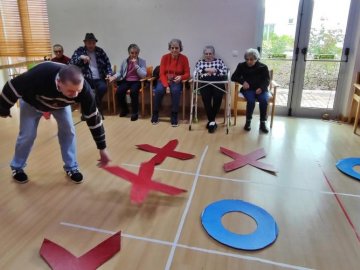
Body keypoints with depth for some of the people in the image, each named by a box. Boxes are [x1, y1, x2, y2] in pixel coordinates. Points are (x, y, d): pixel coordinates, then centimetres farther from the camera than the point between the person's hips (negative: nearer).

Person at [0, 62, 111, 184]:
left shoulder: (83, 88, -39)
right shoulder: (40, 74, -48)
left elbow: (93, 117, -27)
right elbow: (13, 87, -29)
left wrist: (102, 147, -21)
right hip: (32, 102, -2)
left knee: (68, 131, -6)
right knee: (27, 135, -1)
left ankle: (71, 167, 12)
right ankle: (17, 168, 25)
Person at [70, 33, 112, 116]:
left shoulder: (100, 51, 13)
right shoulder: (79, 51, 8)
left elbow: (107, 64, 18)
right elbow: (71, 63, -2)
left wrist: (109, 73, 1)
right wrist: (80, 57, -18)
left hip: (99, 79, 2)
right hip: (86, 78, -1)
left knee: (103, 87, -33)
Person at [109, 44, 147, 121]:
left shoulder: (142, 61, 3)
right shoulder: (124, 61, 12)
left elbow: (143, 75, -9)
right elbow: (120, 73, 14)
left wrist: (136, 65, -14)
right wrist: (114, 77, -7)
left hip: (136, 81, -3)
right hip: (126, 81, 3)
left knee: (133, 92, -35)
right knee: (119, 92, -24)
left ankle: (135, 112, -14)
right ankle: (124, 109, 4)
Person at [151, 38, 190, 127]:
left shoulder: (184, 58, -5)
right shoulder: (165, 57, -4)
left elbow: (187, 74, -4)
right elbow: (162, 74, -7)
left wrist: (181, 77, -26)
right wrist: (166, 86, -21)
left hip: (176, 81, -1)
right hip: (164, 80, 1)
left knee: (175, 91, -34)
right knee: (159, 90, -30)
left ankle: (174, 116, -23)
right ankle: (155, 114, -12)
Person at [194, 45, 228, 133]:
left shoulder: (219, 61, 23)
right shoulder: (200, 62, 25)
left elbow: (225, 71, 6)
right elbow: (196, 71, 5)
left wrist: (215, 70, -6)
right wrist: (206, 70, -4)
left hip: (217, 82, 0)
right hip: (205, 83, 0)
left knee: (217, 97, -33)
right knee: (206, 97, -33)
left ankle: (211, 121, -21)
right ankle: (212, 121, -24)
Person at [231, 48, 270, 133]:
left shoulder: (263, 67, 7)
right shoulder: (241, 66, 7)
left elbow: (267, 80, 1)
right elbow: (234, 77, 4)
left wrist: (261, 88, -19)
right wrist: (243, 81, -14)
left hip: (260, 89, 1)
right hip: (248, 89, 0)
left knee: (264, 100, -30)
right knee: (251, 100, -32)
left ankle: (263, 123, -16)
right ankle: (248, 121, -12)